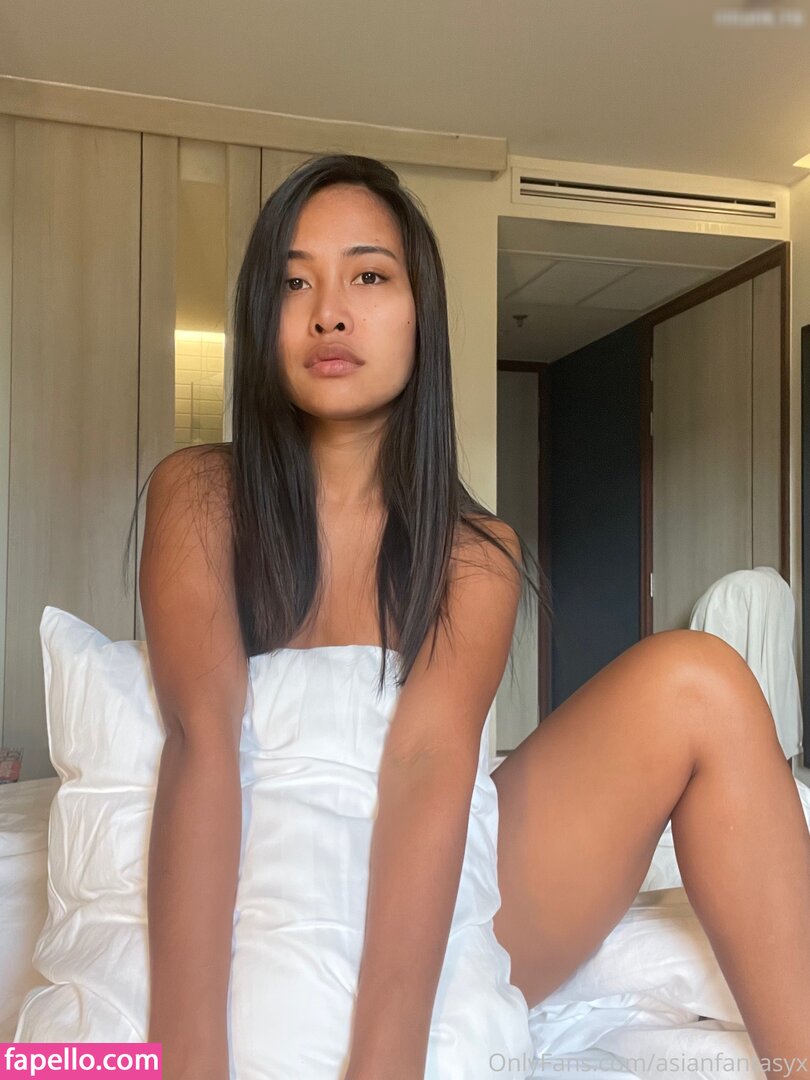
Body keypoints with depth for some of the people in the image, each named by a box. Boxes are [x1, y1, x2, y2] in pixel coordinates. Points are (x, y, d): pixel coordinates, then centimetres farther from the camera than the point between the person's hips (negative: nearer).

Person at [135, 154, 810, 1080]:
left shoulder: (474, 553, -3)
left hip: (414, 917, 2)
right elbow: (202, 736, -20)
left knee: (692, 685, -17)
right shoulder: (198, 495, -5)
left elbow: (430, 761, -20)